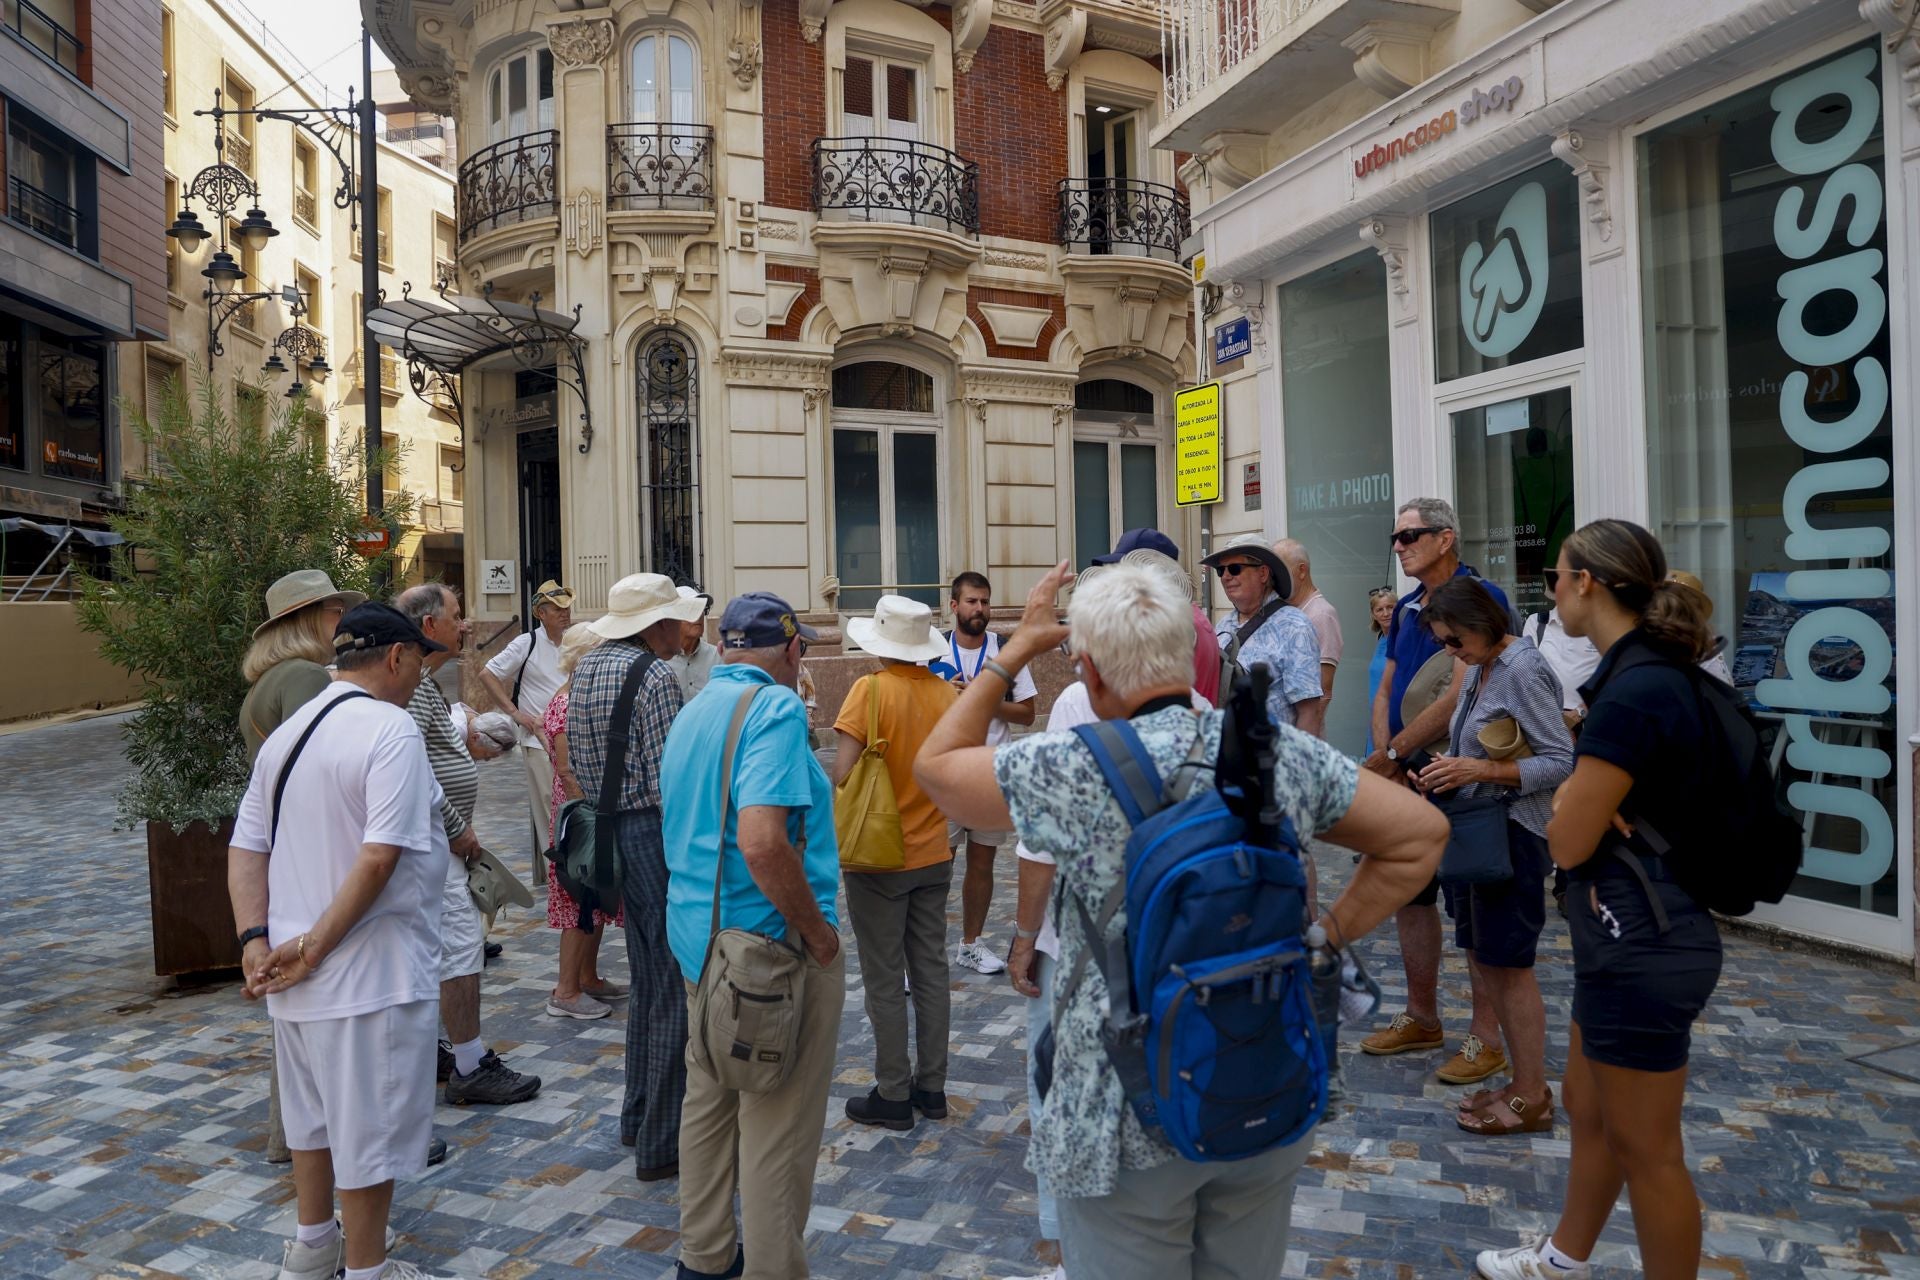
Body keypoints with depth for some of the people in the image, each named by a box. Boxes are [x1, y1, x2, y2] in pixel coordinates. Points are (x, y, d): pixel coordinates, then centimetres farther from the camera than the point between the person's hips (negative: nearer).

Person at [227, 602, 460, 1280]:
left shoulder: (286, 733, 10)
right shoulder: (391, 729, -17)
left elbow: (245, 848, 8)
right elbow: (379, 857, -25)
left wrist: (257, 939, 1)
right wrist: (316, 945, -17)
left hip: (296, 976, 9)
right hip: (370, 973, -8)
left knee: (311, 1112, 24)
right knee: (370, 1124, 7)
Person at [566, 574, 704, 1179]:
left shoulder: (588, 666, 9)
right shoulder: (655, 676, -18)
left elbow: (577, 755, 16)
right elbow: (669, 777, -22)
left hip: (611, 827, 10)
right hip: (656, 830, -10)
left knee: (647, 980, 21)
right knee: (677, 988, 0)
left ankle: (639, 1115, 34)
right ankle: (662, 1142, 8)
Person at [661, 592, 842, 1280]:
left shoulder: (692, 712, 10)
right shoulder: (775, 707, -19)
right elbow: (762, 841, -31)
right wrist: (818, 933, -19)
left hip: (698, 935, 9)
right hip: (772, 943, -9)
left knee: (709, 1102, 21)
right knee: (779, 1127, 4)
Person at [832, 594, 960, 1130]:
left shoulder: (872, 689, -16)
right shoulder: (947, 693, -2)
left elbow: (842, 770, -20)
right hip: (933, 855, 5)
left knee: (885, 980, 6)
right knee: (931, 970, 14)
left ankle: (893, 1095, 16)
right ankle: (932, 1087, 24)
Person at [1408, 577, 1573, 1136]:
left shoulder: (1523, 670, -17)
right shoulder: (1479, 668, 9)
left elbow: (1562, 761, -19)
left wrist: (1482, 770, -25)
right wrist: (1449, 772, 1)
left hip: (1514, 831, -9)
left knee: (1508, 963, 0)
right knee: (1483, 958, 14)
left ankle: (1531, 1098, 14)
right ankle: (1522, 1083, 26)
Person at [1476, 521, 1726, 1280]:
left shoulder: (1633, 691, -24)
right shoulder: (1648, 674, 7)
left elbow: (1567, 841, -18)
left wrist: (1568, 799, -1)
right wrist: (1580, 796, -2)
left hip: (1639, 941, -10)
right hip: (1630, 930, 10)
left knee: (1645, 1148, 7)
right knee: (1590, 1113, 24)